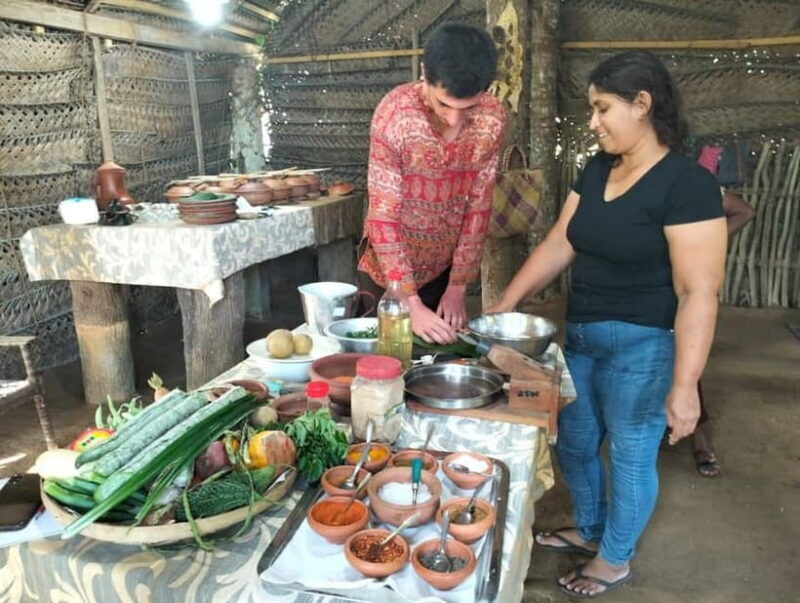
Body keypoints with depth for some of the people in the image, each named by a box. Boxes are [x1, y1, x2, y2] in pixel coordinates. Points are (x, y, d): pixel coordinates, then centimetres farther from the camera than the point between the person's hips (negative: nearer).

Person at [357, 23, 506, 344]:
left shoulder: (492, 118, -13)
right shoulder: (394, 114, -24)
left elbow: (478, 206, -6)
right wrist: (411, 304, -26)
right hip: (389, 267, -3)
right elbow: (383, 216, -23)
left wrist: (458, 287, -7)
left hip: (446, 267, 3)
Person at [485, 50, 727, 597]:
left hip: (642, 346, -7)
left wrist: (684, 386, -25)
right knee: (574, 443, 21)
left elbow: (698, 294, -22)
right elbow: (558, 246, 5)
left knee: (630, 456, 12)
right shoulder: (597, 170, 4)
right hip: (581, 337, 8)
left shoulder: (687, 184, -19)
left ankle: (615, 561, 36)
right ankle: (588, 530, 47)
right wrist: (505, 305, 1)